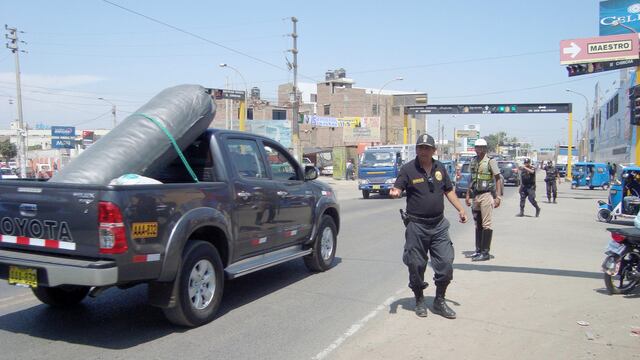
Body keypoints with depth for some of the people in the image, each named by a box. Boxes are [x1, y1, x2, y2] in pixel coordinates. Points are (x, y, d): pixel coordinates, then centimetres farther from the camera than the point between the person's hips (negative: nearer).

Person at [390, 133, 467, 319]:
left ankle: (439, 301, 20)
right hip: (417, 226, -3)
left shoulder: (440, 168, 8)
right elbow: (397, 188, -11)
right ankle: (419, 301, 25)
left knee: (445, 263, 2)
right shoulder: (408, 169, -5)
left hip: (439, 225, 4)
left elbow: (448, 190, 18)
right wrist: (395, 192, -35)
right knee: (416, 266, 5)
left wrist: (460, 209, 11)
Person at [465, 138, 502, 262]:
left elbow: (498, 179, -8)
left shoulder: (491, 161, -7)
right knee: (478, 225, 12)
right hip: (476, 196, 7)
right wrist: (468, 195, 18)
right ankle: (478, 250, 19)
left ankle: (485, 252, -1)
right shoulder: (473, 161, 12)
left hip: (487, 195, -7)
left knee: (486, 225, -5)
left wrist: (498, 197, -15)